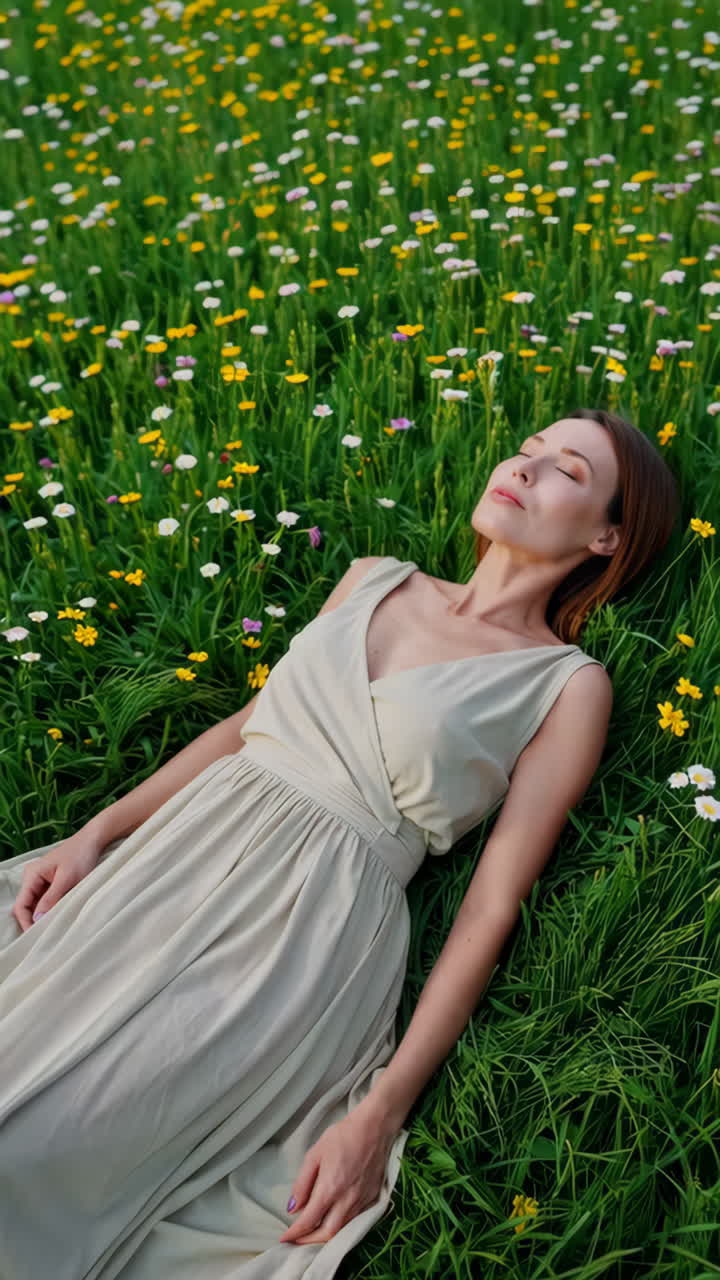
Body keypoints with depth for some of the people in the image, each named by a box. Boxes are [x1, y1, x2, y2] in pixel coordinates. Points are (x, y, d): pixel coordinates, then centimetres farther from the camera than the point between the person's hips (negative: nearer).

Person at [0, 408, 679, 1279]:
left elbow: (492, 907, -7)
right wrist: (99, 830, 5)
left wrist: (382, 1113, -13)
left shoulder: (569, 685, -1)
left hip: (319, 921, -5)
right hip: (184, 848, 5)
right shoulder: (375, 580, 13)